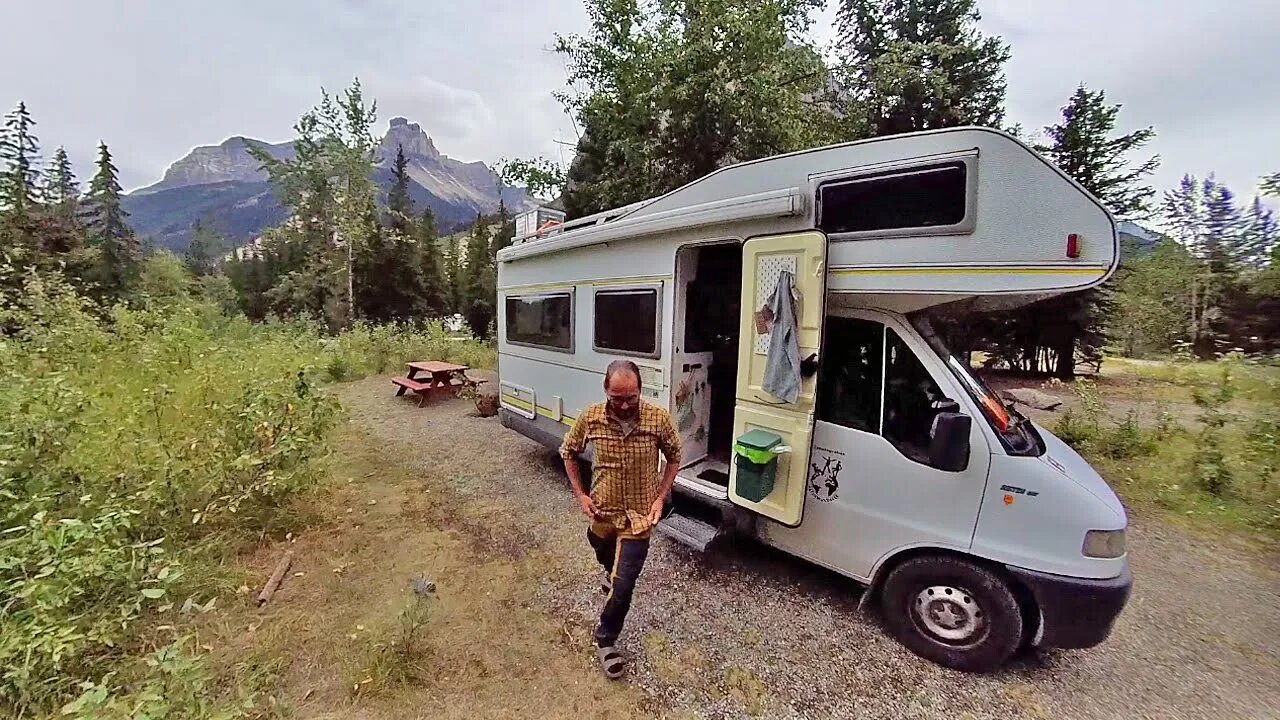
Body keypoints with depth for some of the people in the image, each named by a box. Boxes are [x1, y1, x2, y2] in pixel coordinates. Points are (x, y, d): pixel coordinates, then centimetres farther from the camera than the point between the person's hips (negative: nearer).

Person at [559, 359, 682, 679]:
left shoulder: (658, 419, -21)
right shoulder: (590, 418, -17)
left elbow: (674, 457, -3)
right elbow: (568, 452, 1)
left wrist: (660, 498, -9)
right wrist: (580, 494, -4)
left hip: (638, 517, -2)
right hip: (602, 511, 3)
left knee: (622, 587, -1)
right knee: (605, 557, 30)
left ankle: (605, 639, 27)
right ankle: (615, 573, 67)